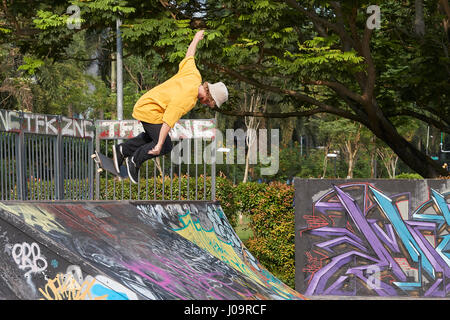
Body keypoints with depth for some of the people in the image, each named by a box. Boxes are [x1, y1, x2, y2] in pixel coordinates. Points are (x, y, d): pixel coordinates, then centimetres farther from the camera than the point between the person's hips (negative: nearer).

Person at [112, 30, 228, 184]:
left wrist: (196, 39, 29)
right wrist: (159, 145, -32)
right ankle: (135, 160, 10)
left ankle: (122, 150, 29)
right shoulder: (184, 101, -31)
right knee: (165, 146, -5)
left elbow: (189, 56, 11)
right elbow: (168, 122, -33)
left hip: (144, 105, 10)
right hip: (150, 112, -10)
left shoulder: (194, 76, -7)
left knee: (151, 137, 27)